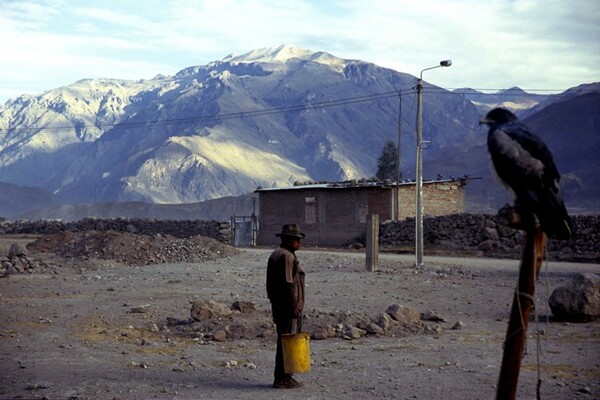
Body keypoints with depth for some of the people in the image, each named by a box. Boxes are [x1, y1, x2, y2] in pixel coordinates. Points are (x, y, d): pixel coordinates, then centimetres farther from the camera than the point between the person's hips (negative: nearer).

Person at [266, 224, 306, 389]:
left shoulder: (276, 255, 16)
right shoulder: (286, 256, -16)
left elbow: (271, 284, 19)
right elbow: (288, 284, -22)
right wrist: (295, 308, -20)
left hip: (278, 306, 10)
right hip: (289, 307, -10)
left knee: (283, 342, 15)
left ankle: (282, 377, 20)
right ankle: (283, 379, -2)